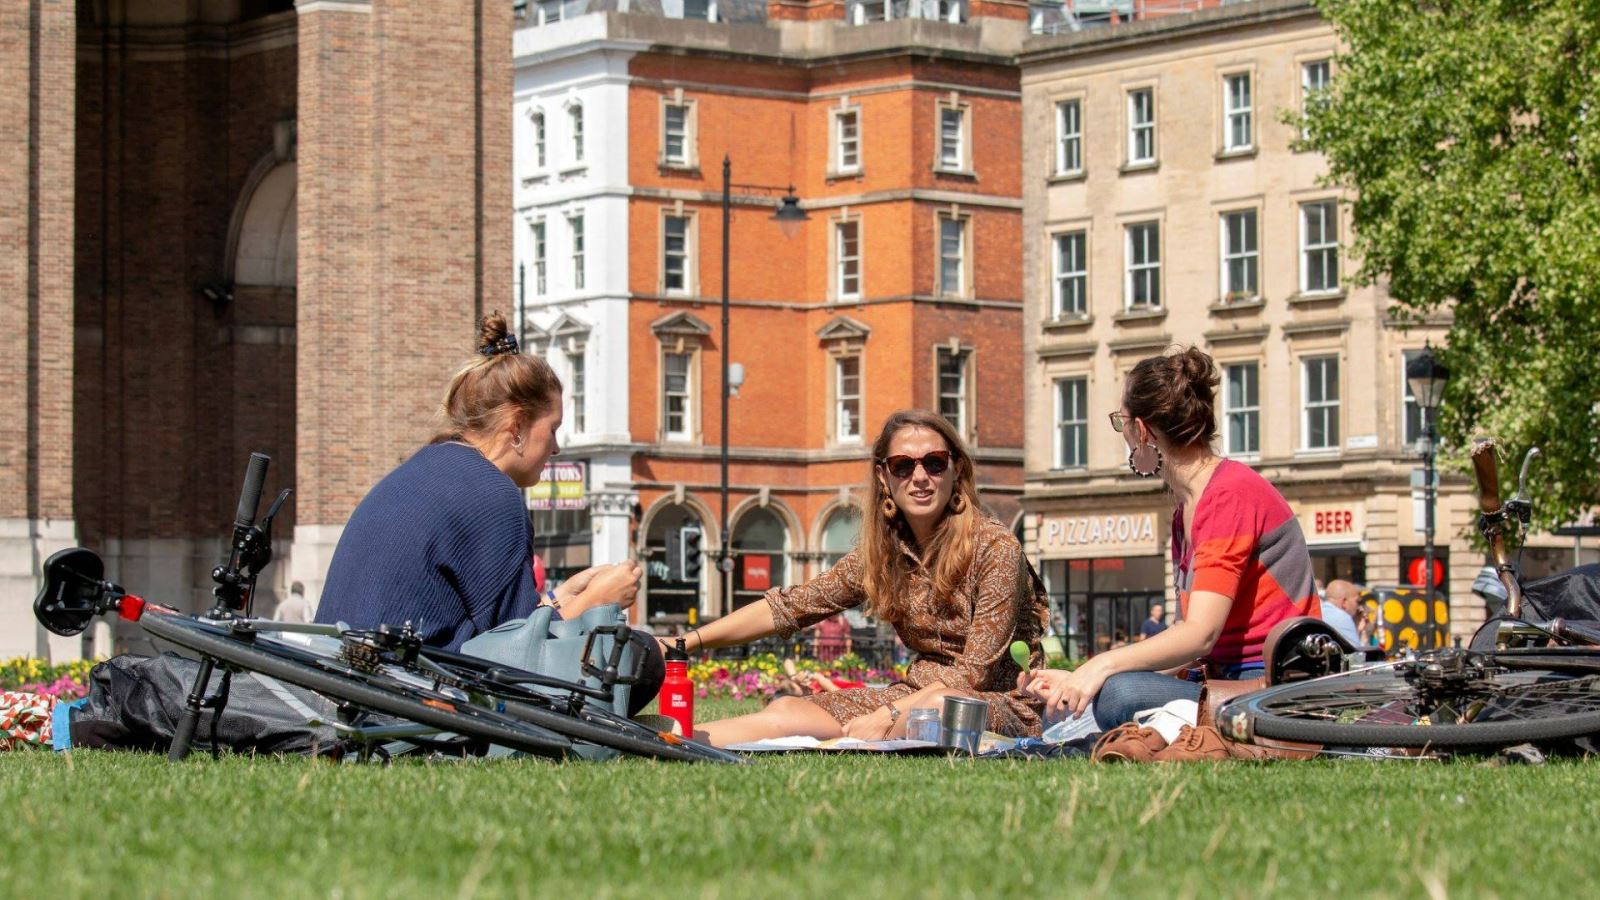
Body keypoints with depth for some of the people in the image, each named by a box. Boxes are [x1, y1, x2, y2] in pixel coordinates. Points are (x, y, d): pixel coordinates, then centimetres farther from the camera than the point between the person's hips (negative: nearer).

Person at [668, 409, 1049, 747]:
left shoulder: (995, 548, -13)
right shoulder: (882, 552, 5)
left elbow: (975, 672, -16)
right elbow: (788, 606, 8)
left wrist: (888, 717, -24)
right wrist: (686, 643, 0)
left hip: (1004, 708, -6)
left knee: (940, 706, -41)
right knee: (786, 711, -16)